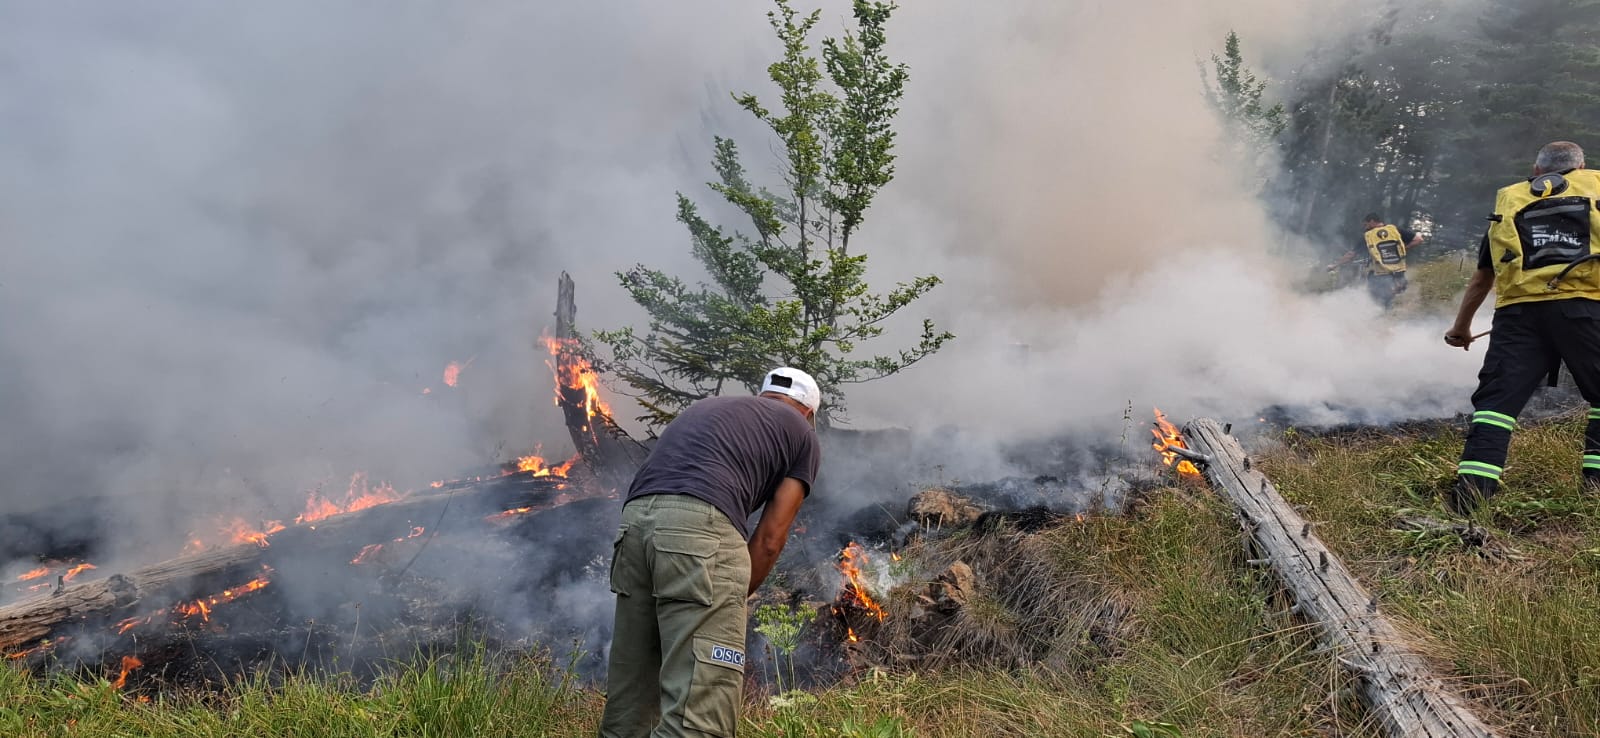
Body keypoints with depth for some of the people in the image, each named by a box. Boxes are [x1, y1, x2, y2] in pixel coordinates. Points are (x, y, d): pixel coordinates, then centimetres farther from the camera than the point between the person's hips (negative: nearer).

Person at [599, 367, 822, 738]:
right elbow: (769, 539, 13)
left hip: (635, 519, 6)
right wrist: (733, 600, 23)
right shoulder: (803, 434, 22)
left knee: (628, 700, 16)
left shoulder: (706, 406, 38)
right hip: (701, 526, -6)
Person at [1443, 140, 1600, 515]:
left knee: (1498, 397, 0)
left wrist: (1461, 326, 42)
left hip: (1518, 311, 2)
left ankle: (1472, 486, -12)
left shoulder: (1509, 201, 26)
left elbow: (1482, 277, 32)